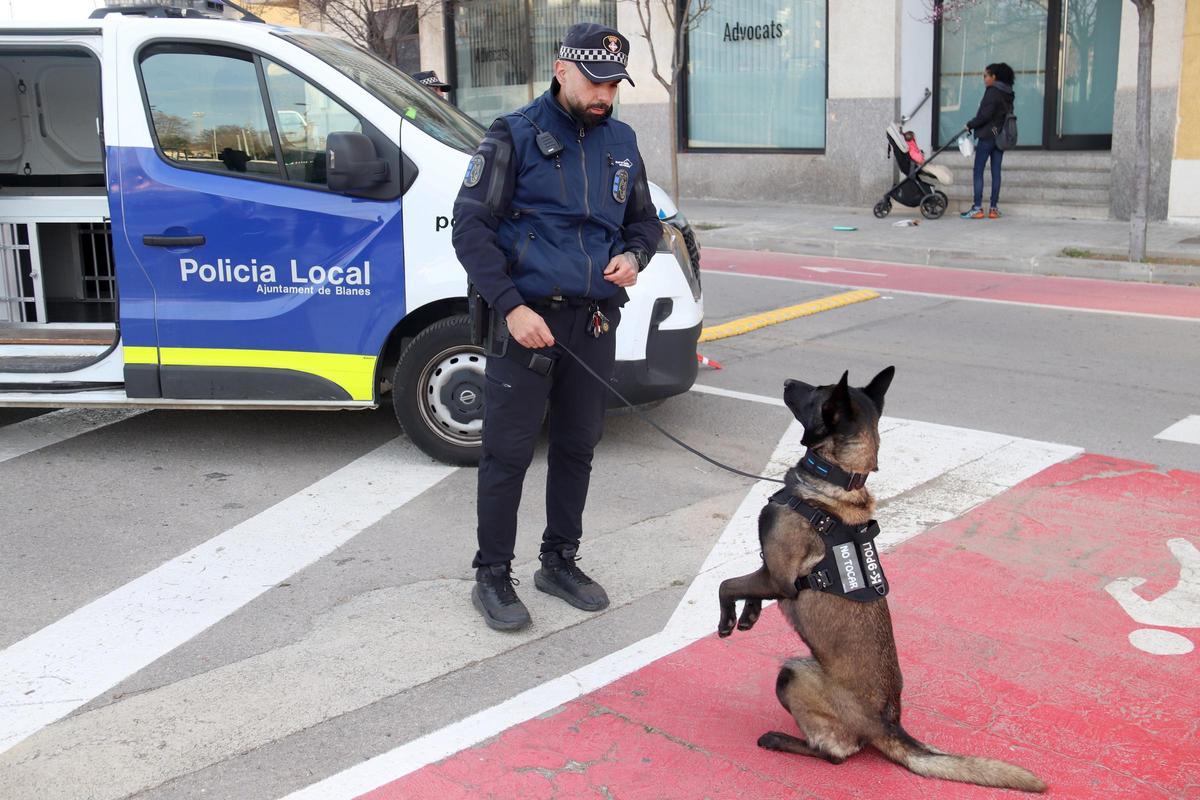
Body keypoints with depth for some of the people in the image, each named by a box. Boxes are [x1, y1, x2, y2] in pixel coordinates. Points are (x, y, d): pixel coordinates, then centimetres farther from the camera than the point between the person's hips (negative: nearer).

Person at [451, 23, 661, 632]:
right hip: (526, 318, -5)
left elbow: (644, 219, 23)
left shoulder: (621, 142, 12)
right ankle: (492, 577, 11)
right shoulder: (515, 135, -5)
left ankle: (560, 563, 28)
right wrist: (511, 307, -18)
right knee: (508, 452, -1)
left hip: (595, 323, 5)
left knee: (577, 448, 13)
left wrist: (634, 256, -1)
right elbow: (470, 227, -9)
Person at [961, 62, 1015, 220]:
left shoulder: (992, 92, -13)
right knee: (996, 172, 8)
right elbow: (1006, 114, 15)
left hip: (987, 136, -8)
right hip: (1001, 137, 8)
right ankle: (994, 208, 8)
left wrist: (970, 125, -8)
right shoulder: (1008, 94, 13)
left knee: (978, 171, -3)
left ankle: (977, 208, -6)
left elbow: (985, 114, -20)